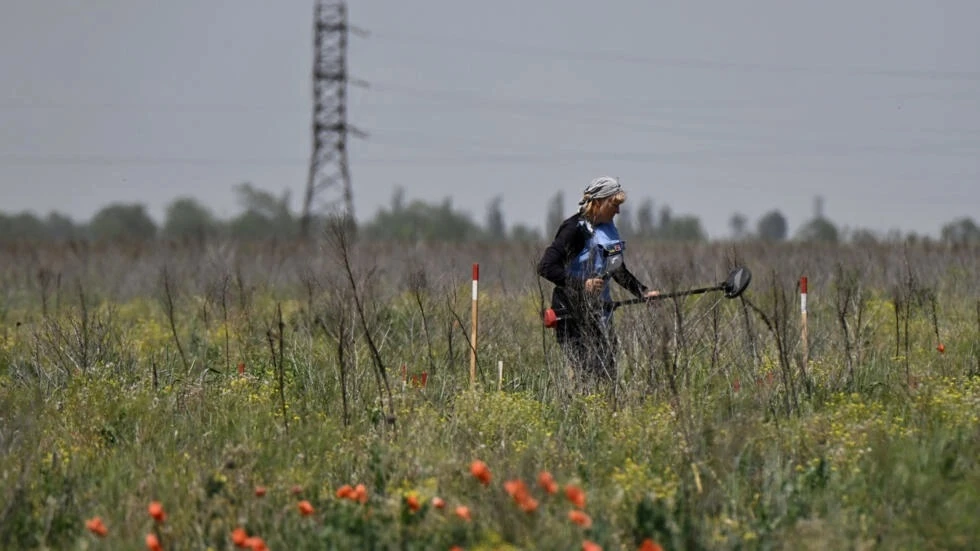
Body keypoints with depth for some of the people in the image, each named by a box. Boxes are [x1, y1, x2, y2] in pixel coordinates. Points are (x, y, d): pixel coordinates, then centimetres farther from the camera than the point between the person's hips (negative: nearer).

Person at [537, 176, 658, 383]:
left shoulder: (608, 229, 11)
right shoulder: (575, 228, -14)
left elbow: (618, 270, 26)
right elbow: (546, 267, -22)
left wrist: (643, 291, 16)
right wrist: (581, 285, -28)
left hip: (599, 312, 8)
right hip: (572, 315, -8)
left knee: (607, 374, 4)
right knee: (589, 373, -12)